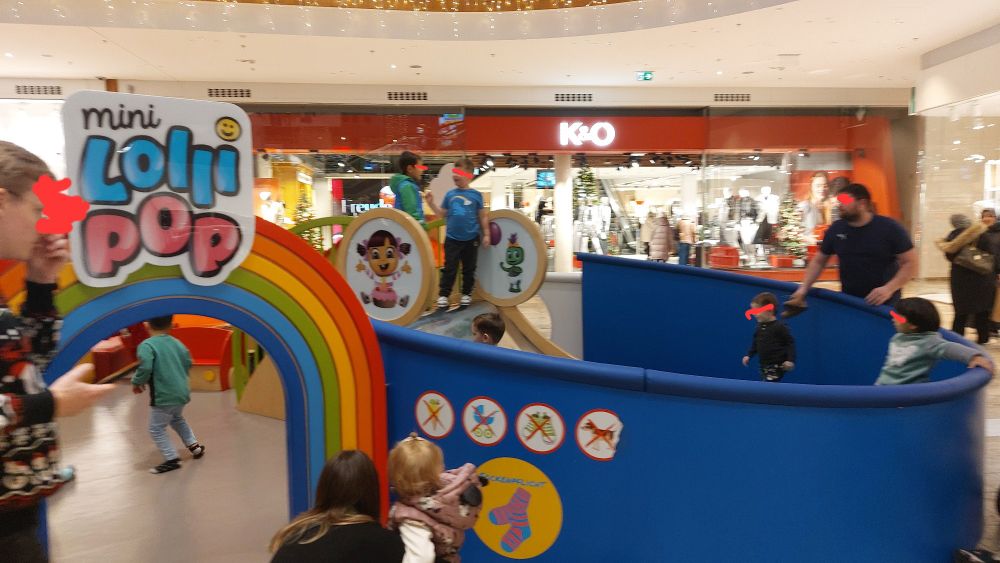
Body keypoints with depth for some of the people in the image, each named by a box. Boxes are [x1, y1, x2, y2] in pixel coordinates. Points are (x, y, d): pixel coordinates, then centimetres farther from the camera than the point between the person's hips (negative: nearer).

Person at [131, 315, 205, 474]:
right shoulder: (177, 343, 7)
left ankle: (171, 460, 10)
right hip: (182, 392, 8)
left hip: (163, 396, -8)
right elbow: (188, 363, 15)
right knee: (177, 419, 32)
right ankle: (194, 446, 35)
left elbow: (145, 368, -27)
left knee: (156, 429, 8)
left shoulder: (147, 345, -14)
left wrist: (137, 382, -8)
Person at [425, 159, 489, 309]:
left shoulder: (476, 195, -4)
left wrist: (486, 234, 2)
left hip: (471, 239, -1)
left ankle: (466, 294, 25)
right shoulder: (450, 194, 2)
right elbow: (442, 214, 7)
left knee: (469, 269, 12)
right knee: (449, 269, 2)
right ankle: (443, 295, 7)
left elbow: (482, 216, 2)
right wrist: (431, 203, -6)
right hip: (452, 238, 1)